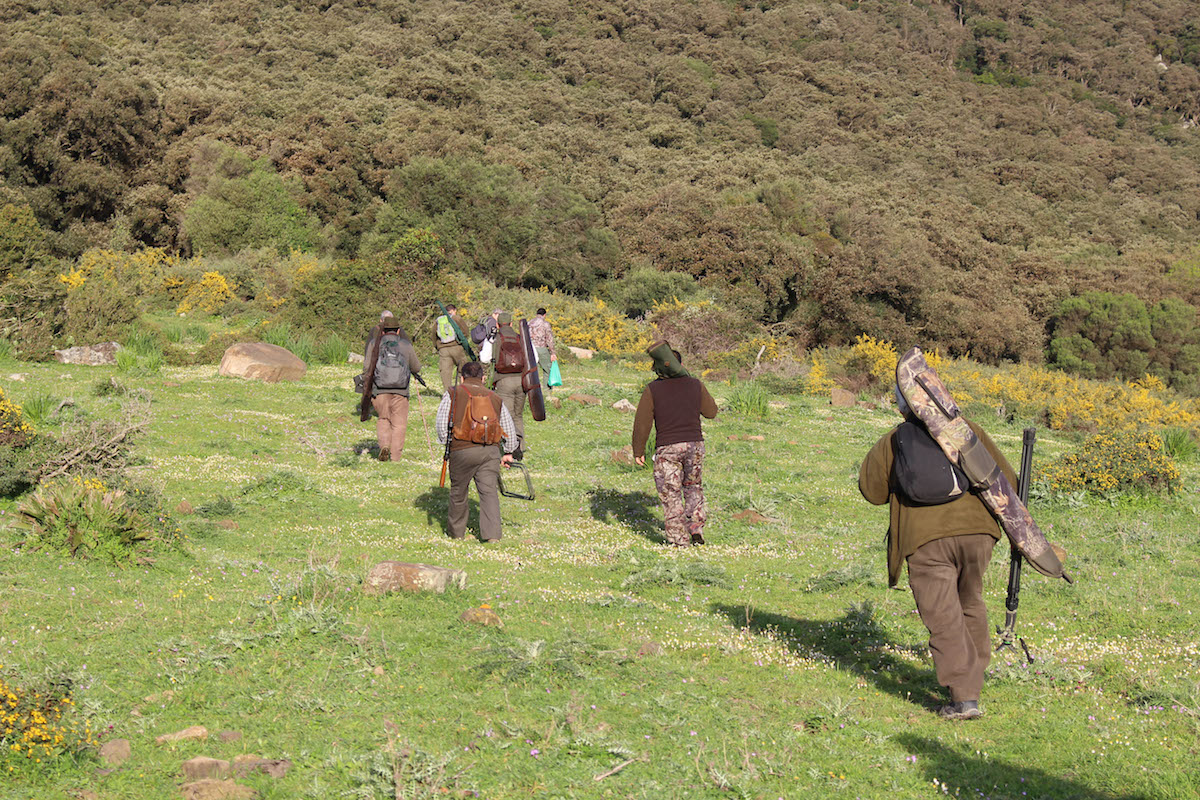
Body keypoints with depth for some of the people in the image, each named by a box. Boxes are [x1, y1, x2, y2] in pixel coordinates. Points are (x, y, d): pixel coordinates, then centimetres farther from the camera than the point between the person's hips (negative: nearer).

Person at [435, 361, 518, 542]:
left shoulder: (453, 395, 8)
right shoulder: (494, 398, 17)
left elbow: (441, 423, 0)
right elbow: (509, 428, 23)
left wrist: (446, 443, 13)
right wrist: (508, 453, 33)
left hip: (462, 451, -2)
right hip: (490, 451, 2)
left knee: (458, 492, 14)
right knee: (489, 492, -1)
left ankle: (456, 532, 29)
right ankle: (492, 534, -13)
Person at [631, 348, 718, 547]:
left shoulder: (653, 389, -6)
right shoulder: (694, 385, 1)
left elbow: (642, 423, -6)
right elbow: (711, 412, 14)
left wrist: (638, 451, 2)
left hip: (667, 448, -3)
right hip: (694, 443, 3)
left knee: (671, 495, 5)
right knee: (693, 487, 22)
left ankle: (680, 541, 4)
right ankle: (696, 529, 11)